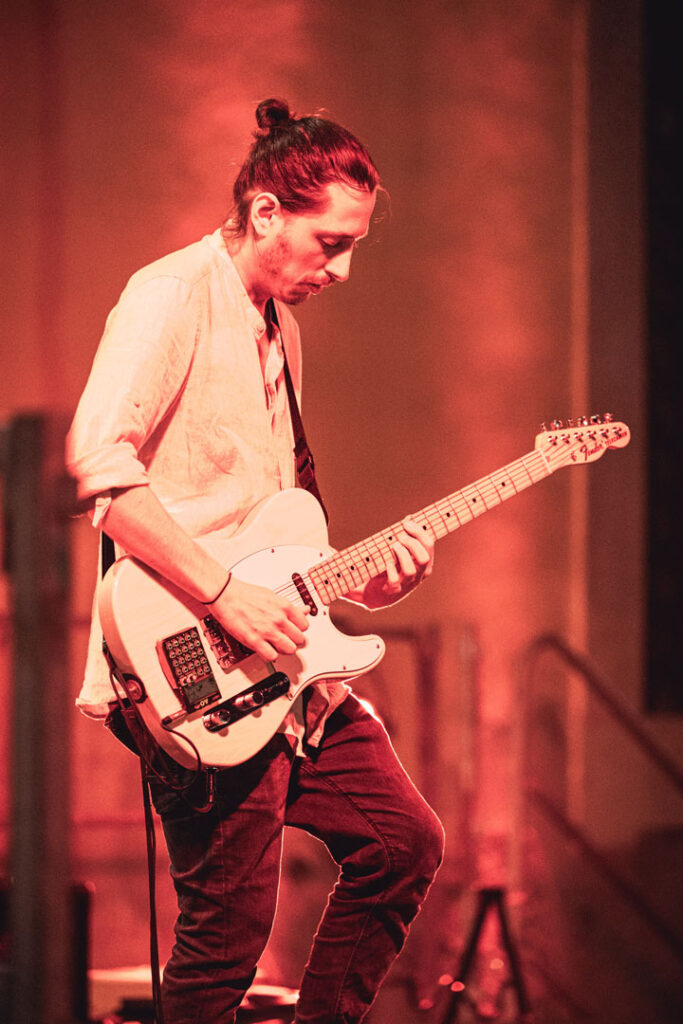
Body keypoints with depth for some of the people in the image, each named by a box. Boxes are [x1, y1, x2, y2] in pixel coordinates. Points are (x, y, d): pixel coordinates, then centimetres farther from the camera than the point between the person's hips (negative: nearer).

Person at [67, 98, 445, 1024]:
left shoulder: (280, 326, 19)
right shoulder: (173, 297, -11)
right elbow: (96, 459, -25)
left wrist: (357, 577, 8)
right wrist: (224, 595, -25)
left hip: (284, 662, 9)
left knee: (406, 843, 12)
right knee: (232, 926, -7)